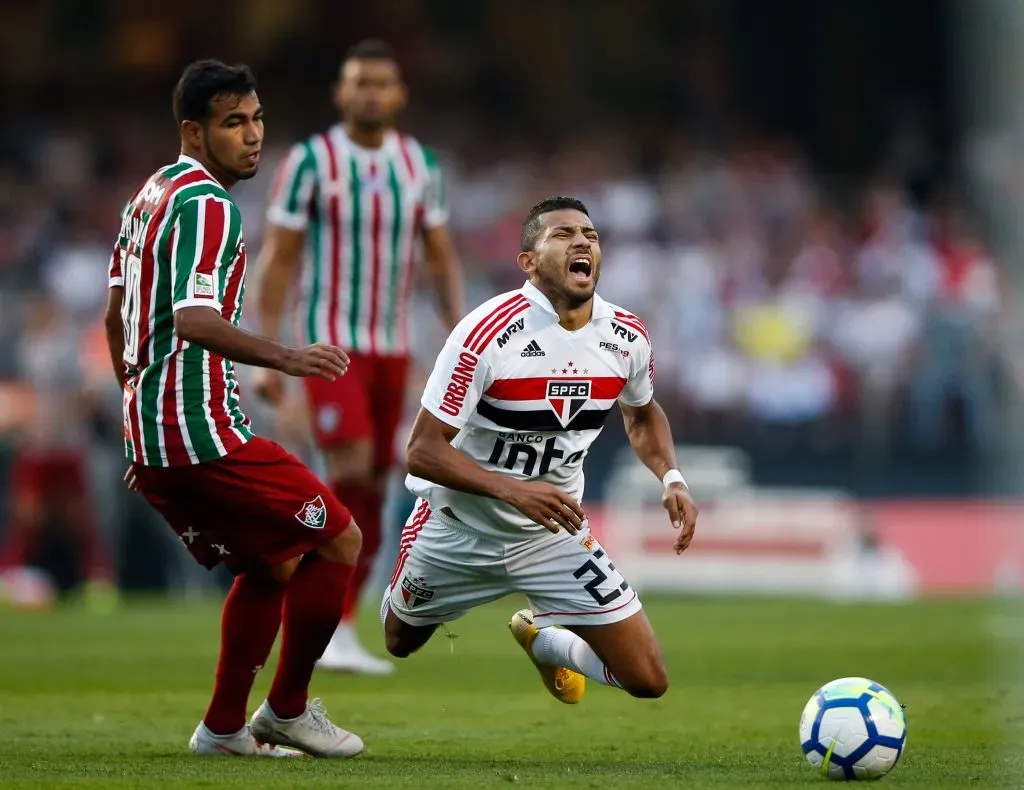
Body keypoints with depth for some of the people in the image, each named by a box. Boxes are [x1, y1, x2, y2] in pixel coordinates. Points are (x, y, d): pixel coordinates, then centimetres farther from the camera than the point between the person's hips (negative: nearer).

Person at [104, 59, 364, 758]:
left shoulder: (150, 195, 16)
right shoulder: (207, 205, -14)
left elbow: (117, 315, 25)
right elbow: (194, 319, -27)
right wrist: (285, 358, -38)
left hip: (148, 435, 10)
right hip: (203, 431, -10)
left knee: (273, 566, 20)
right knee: (339, 542, -2)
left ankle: (224, 727, 18)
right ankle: (287, 709, 5)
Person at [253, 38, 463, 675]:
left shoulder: (421, 164, 6)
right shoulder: (311, 162, -6)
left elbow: (442, 258, 12)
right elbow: (278, 259, -4)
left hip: (392, 348, 5)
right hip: (331, 344, -5)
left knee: (374, 491, 4)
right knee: (352, 470, -19)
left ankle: (342, 629, 13)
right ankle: (333, 634, -15)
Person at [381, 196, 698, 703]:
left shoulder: (627, 338, -11)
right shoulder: (488, 333, -27)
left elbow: (642, 415, 13)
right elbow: (422, 451, -26)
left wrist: (671, 478, -6)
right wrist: (513, 490, -38)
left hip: (555, 533, 3)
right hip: (459, 530, -3)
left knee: (648, 680, -6)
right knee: (400, 641, 21)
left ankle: (541, 638, 25)